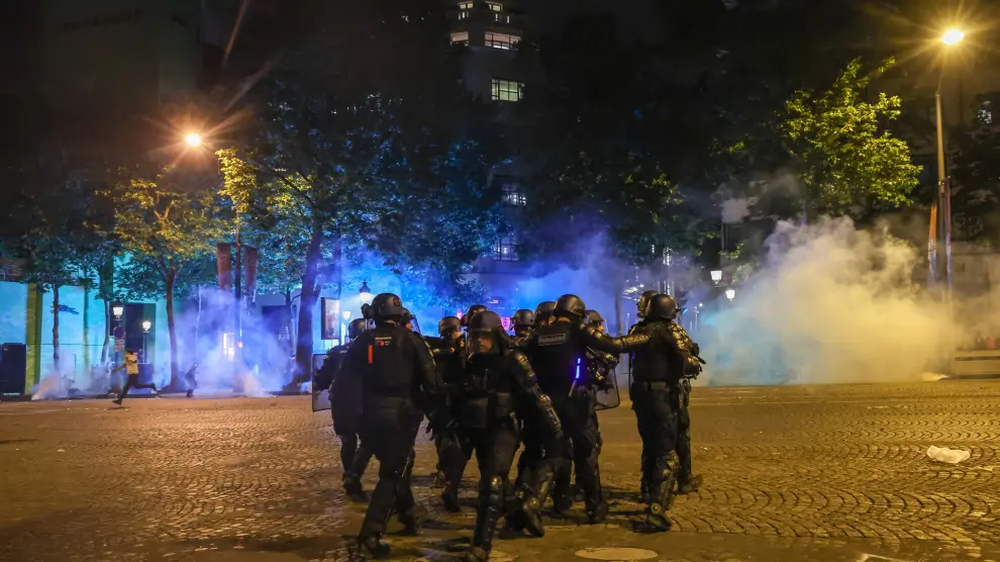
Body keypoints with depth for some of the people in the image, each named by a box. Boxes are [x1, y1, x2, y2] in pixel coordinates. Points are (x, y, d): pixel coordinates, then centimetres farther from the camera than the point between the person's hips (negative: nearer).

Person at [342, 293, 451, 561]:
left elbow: (346, 381, 6)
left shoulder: (362, 342, 6)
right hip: (401, 413, -4)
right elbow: (431, 381, -5)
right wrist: (439, 412, 5)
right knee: (391, 474, 0)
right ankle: (368, 539, -9)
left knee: (396, 464, 27)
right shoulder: (410, 340, -2)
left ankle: (409, 513, 40)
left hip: (371, 414, 4)